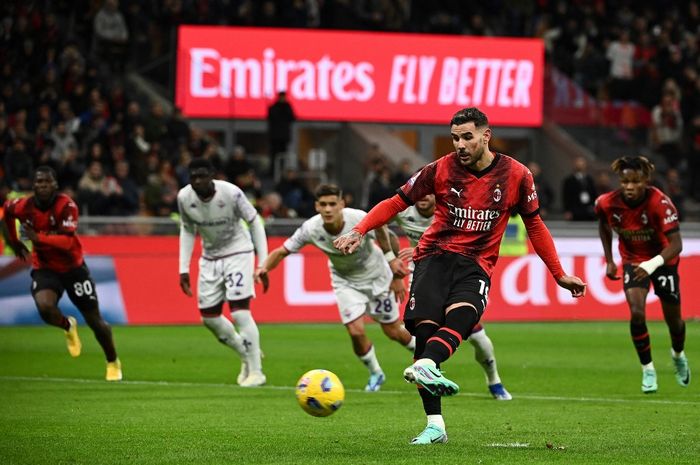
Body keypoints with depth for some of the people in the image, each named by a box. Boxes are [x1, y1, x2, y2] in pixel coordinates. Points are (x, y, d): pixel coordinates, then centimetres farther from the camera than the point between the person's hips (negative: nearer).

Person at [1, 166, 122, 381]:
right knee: (45, 307, -30)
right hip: (44, 269, 1)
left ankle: (113, 363, 31)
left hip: (73, 268, -1)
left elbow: (68, 242, -32)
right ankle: (68, 327, 7)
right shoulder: (24, 206, -13)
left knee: (95, 320, 5)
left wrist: (38, 238, -41)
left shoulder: (66, 205, -22)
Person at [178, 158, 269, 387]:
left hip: (238, 252, -5)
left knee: (239, 310, -17)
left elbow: (254, 222, -11)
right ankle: (247, 355, 28)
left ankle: (256, 371, -7)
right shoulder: (184, 197, -12)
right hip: (210, 257, 5)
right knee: (208, 316, 5)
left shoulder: (231, 193, -23)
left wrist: (263, 264, -13)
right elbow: (187, 230, 5)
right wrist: (184, 269, 1)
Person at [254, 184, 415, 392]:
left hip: (376, 275, -1)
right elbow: (282, 251, -20)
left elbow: (380, 229, -9)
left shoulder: (359, 219, -33)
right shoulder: (310, 229, -30)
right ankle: (375, 374, 15)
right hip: (345, 281, 1)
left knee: (394, 332, 7)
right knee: (356, 332, -15)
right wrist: (264, 267, -39)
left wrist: (392, 258, 1)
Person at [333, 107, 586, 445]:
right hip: (435, 256, 0)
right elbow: (397, 202, 7)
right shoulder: (441, 170, -1)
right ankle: (435, 426, -17)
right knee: (425, 328, -20)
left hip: (476, 265, 0)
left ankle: (424, 367, -58)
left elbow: (534, 225, 15)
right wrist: (359, 231, -8)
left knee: (460, 316, -32)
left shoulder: (515, 175, 2)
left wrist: (560, 275, 17)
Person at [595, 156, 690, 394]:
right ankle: (648, 370, -4)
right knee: (636, 312, -21)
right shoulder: (608, 203, -22)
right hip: (633, 260, 1)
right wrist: (609, 261, 3)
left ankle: (678, 355, 45)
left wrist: (652, 265, -50)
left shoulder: (660, 203, -33)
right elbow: (603, 225, 3)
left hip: (662, 260, -1)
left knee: (673, 318, 10)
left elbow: (676, 244, -35)